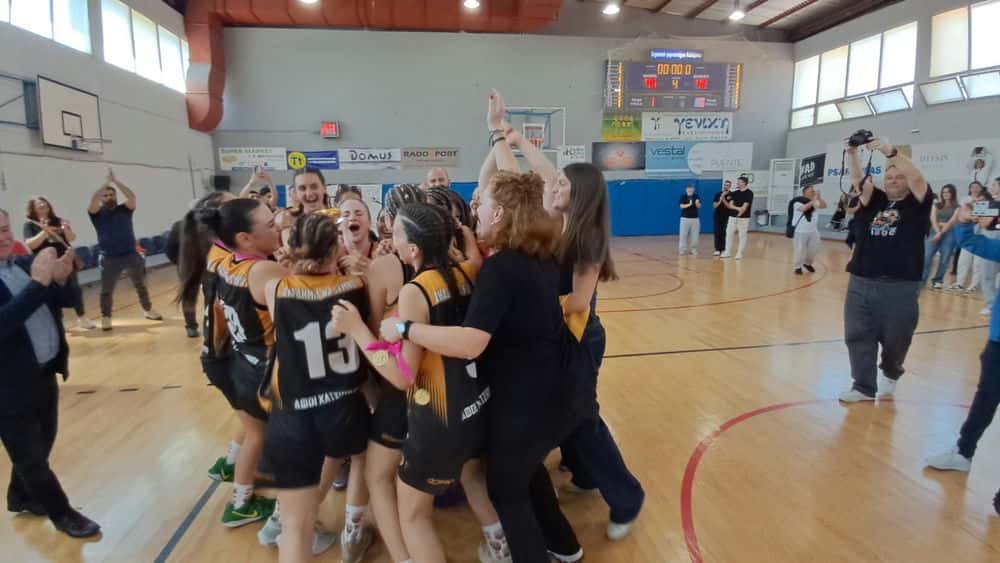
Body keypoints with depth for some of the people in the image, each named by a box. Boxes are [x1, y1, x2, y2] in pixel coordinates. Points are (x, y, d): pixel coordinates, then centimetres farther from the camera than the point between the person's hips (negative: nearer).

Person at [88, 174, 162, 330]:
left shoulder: (125, 209, 5)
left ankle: (148, 310, 29)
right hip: (109, 259, -2)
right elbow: (93, 200, -17)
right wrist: (106, 183, -14)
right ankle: (105, 318, 14)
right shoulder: (97, 213, 2)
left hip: (131, 255, 2)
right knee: (106, 291, 3)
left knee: (141, 286, 14)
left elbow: (132, 196, -12)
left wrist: (116, 181, -15)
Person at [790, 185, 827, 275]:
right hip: (800, 231, -6)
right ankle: (798, 267, 15)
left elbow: (824, 206, -9)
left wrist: (819, 198, -21)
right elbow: (803, 208, -30)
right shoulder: (798, 202, -12)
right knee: (800, 250, -1)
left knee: (814, 249, 12)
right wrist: (813, 200, -34)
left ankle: (807, 263, 35)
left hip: (813, 231, 6)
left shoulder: (815, 202, 5)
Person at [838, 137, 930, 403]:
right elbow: (858, 179, -3)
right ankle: (863, 386, 15)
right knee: (858, 336, 4)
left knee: (895, 339, 10)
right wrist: (852, 153, -18)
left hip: (900, 286, -3)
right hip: (861, 283, 3)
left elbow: (916, 177, -15)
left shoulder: (917, 204, 3)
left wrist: (890, 151, -24)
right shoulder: (875, 200, 11)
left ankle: (890, 373, 39)